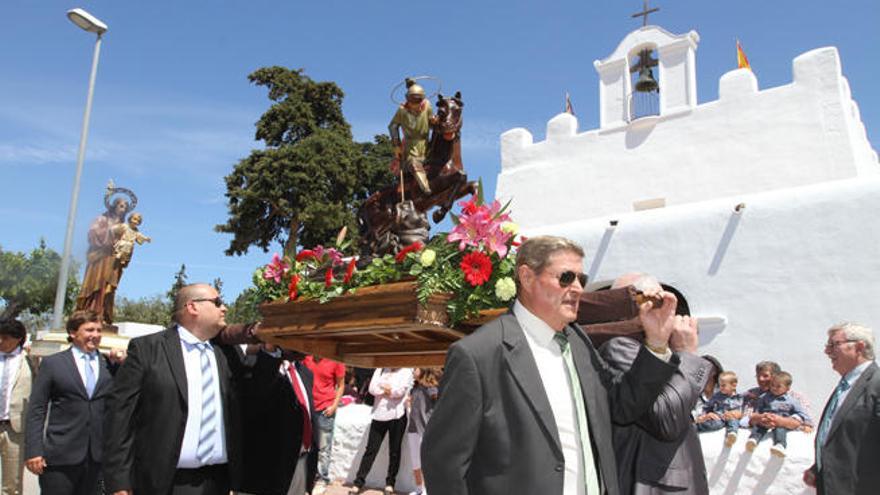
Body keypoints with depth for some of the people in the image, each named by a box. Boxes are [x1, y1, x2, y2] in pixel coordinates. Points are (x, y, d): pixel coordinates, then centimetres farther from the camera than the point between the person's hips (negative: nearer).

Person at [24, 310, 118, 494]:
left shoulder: (111, 365, 7)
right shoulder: (51, 363, 3)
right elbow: (36, 410, 1)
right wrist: (33, 451, -7)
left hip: (98, 455, 2)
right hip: (60, 456, -2)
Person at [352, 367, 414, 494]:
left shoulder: (406, 371, 0)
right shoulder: (381, 369, 12)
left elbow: (399, 391, -13)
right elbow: (372, 389, 0)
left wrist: (382, 387, -2)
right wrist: (388, 389, -9)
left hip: (397, 415, -2)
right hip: (379, 415, 3)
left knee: (394, 450, 7)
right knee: (371, 449, 4)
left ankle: (390, 482, 20)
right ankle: (359, 482, 10)